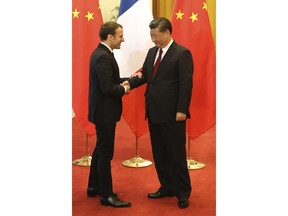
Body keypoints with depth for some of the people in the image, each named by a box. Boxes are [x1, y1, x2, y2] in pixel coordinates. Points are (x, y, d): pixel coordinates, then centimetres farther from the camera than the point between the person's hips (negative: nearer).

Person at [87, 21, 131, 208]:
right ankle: (107, 195, 7)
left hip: (103, 111, 11)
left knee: (100, 150, 19)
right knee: (105, 153, -2)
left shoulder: (102, 53, 10)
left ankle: (94, 187, 32)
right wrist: (124, 90, -10)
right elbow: (108, 88, -26)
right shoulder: (103, 57, -22)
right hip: (105, 112, -10)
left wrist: (128, 79, 4)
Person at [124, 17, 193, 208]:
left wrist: (182, 110, -19)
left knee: (177, 154, 2)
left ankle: (183, 192, 15)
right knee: (159, 154, 14)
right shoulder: (152, 52, 12)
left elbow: (186, 84, -15)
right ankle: (167, 187, 27)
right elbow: (144, 75, 13)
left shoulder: (182, 53, -11)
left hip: (172, 114, -8)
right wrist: (129, 83, -7)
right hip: (154, 113, 8)